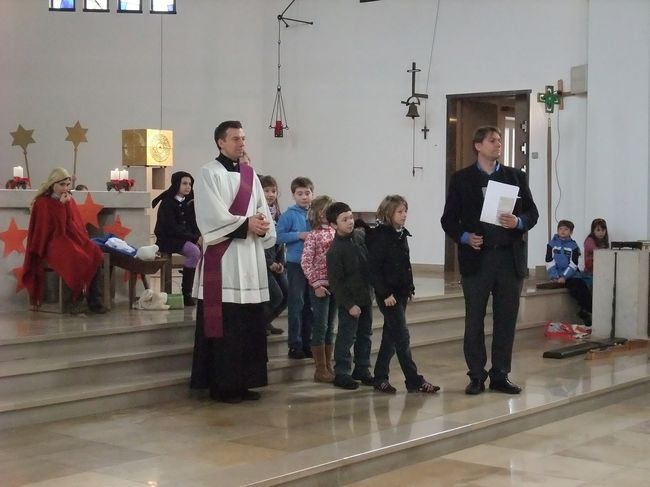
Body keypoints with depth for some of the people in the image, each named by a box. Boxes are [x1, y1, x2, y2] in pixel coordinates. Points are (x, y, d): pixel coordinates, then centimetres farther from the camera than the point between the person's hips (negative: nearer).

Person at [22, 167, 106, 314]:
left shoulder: (69, 200, 14)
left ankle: (94, 300, -24)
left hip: (73, 239, 6)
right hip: (53, 243, -6)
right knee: (77, 259, -35)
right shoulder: (42, 202, -3)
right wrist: (61, 206, -15)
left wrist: (84, 239, -3)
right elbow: (56, 228, -13)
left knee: (96, 254, -25)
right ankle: (74, 299, -18)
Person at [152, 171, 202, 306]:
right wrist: (195, 238, -23)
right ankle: (186, 293, -24)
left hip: (186, 238, 6)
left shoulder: (188, 203, 13)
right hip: (168, 239, -6)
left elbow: (194, 225, 11)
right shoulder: (167, 203, -8)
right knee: (195, 252, -31)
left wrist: (199, 237, -13)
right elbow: (171, 228, -18)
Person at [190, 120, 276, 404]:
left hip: (250, 258, 6)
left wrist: (262, 226, -9)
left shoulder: (250, 175, 16)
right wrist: (246, 224, -16)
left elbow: (263, 210, 12)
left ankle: (243, 382, 15)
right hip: (222, 259, -6)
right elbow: (211, 216, -13)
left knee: (250, 325, 7)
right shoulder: (209, 173, -3)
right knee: (224, 326, -6)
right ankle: (222, 385, 1)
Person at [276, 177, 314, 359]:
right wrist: (299, 235, -18)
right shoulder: (289, 215, -8)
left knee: (310, 304, 12)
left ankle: (307, 342, 22)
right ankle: (295, 344, 6)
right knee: (296, 304, -2)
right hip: (296, 264, -5)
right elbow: (279, 236, -11)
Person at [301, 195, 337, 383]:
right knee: (320, 327, 0)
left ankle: (328, 366, 20)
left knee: (330, 327, 11)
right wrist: (316, 284, -14)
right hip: (320, 286, -5)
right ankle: (321, 369, 5)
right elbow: (305, 262, -10)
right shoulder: (313, 236, -8)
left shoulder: (335, 233, 7)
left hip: (335, 285, 5)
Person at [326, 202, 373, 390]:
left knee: (365, 335, 15)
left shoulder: (360, 235, 0)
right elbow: (335, 282, -17)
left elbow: (369, 260, 17)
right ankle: (341, 373, 9)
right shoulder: (335, 250, -19)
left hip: (365, 296, 7)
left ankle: (362, 369, 27)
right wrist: (349, 304, -17)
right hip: (349, 300, -7)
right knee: (346, 337, -1)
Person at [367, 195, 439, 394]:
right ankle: (414, 381, -2)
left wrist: (410, 288, 13)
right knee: (402, 337, -6)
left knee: (391, 336, 11)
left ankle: (380, 378, 19)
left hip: (401, 293, 8)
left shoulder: (401, 235, 11)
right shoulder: (380, 236, -14)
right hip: (388, 294, -8)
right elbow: (374, 269, -17)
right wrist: (385, 293, -20)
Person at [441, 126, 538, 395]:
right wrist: (464, 237, -13)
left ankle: (500, 375, 14)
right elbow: (449, 219, 4)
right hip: (476, 258, -2)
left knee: (506, 320, 5)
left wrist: (518, 222, -11)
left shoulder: (516, 176, 11)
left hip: (510, 258, 2)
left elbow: (532, 212, 9)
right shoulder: (461, 179, 5)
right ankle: (477, 376, 11)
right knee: (474, 321, 2)